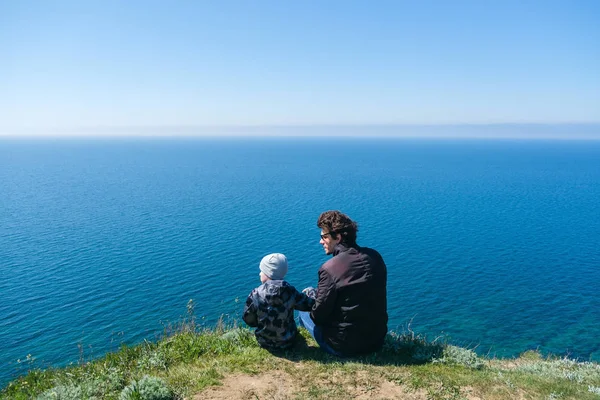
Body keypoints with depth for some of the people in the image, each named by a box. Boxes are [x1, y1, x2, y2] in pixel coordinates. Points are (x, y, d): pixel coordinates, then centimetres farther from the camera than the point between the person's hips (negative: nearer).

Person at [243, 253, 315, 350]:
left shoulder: (255, 295, -22)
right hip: (288, 341, 0)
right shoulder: (290, 291, -19)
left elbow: (248, 320, -10)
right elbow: (310, 305, -9)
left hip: (265, 343, 0)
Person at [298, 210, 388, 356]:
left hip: (345, 347, -6)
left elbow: (319, 316, -15)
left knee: (304, 311, 18)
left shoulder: (329, 268, -23)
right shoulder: (375, 257, -3)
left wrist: (311, 295, 7)